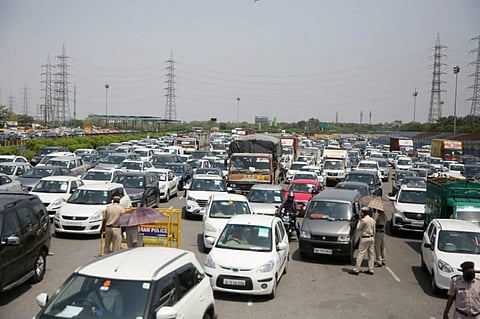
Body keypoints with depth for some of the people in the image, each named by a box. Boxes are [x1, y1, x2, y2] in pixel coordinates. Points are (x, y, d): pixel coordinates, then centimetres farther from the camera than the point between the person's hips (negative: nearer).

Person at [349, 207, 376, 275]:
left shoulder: (364, 220, -16)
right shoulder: (372, 220, 8)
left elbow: (358, 229, -6)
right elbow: (374, 231, 15)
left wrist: (359, 220, 2)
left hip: (364, 238, -8)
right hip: (371, 238, 8)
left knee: (360, 254, -7)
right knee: (371, 254, 10)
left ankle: (356, 270, -7)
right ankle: (371, 270, 14)